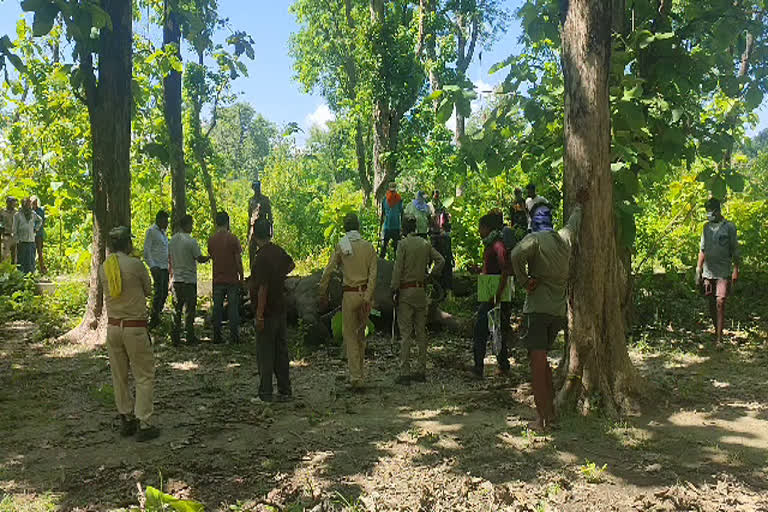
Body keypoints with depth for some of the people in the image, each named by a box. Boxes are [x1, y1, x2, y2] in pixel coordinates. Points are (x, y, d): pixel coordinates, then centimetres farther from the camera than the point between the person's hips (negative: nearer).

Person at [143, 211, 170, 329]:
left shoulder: (163, 232, 19)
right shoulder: (151, 231, -4)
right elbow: (146, 251, -10)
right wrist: (152, 266, -18)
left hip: (165, 266, 8)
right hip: (157, 267, -8)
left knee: (164, 293, 8)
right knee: (159, 292, -11)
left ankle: (157, 316, 17)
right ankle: (154, 319, -4)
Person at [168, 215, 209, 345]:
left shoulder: (172, 240, 7)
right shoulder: (191, 241, -14)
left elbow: (171, 260, 14)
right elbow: (200, 259, -10)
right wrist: (209, 257, 9)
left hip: (176, 280, 6)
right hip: (189, 280, -6)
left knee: (177, 308, 11)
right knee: (190, 308, 2)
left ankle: (175, 336, 13)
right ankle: (190, 337, 6)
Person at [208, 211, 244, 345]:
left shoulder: (211, 240, 1)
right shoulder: (233, 239, -10)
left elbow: (211, 257, 13)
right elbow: (238, 261, -9)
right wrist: (241, 277, 0)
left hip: (217, 280, 3)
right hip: (232, 279, -3)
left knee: (217, 308, 9)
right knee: (233, 308, 3)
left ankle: (217, 336, 13)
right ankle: (234, 337, 6)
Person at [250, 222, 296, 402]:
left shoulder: (261, 257, -19)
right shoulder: (278, 251, 5)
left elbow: (263, 288, -22)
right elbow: (291, 264, 27)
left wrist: (259, 315, -19)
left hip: (267, 312, -8)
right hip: (280, 309, 8)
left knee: (265, 353, 1)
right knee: (281, 351, 12)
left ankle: (266, 392, 7)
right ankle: (284, 391, 18)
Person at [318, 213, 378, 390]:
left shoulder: (341, 246, -3)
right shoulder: (369, 246, 3)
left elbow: (329, 271, -3)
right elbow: (373, 273, -5)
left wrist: (323, 292, 8)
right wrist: (368, 297, -8)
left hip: (350, 294, -3)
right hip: (366, 293, 3)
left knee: (350, 335, 3)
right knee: (361, 334, 16)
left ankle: (356, 378, -3)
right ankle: (360, 374, 23)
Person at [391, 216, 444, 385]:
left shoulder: (403, 244, -8)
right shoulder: (426, 244, 8)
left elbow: (398, 269, -11)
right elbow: (440, 260, 5)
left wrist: (394, 290, -6)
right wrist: (431, 276, 13)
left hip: (406, 290, -5)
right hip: (421, 290, 5)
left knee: (406, 333, -3)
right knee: (421, 331, 10)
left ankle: (405, 373, -3)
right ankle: (421, 371, 15)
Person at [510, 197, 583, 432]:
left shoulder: (535, 239, -8)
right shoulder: (564, 237, 10)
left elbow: (516, 255, -28)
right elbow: (574, 222, 32)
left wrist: (524, 281, -15)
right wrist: (579, 203, 50)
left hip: (537, 309, -6)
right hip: (559, 310, 6)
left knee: (537, 362, -3)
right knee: (542, 358, 19)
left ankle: (542, 418, -1)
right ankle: (550, 409, 23)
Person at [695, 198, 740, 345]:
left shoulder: (729, 227, -2)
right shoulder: (706, 227, 11)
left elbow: (735, 250, -2)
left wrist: (736, 270, -8)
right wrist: (698, 269, 12)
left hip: (723, 272, -5)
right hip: (708, 272, 5)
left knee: (720, 303, -10)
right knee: (711, 304, 9)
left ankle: (719, 338, -8)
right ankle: (716, 332, 23)